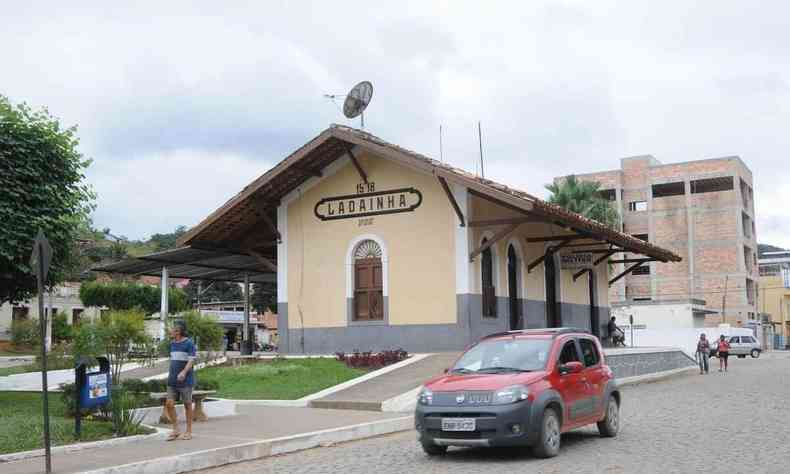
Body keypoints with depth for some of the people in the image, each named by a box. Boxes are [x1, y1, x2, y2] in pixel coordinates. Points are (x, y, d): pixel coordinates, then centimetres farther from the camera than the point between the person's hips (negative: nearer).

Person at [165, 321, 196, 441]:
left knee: (187, 405, 3)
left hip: (185, 380, -6)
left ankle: (188, 431, 13)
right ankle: (175, 430, 9)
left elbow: (191, 360, -14)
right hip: (172, 380, 6)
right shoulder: (172, 343, 13)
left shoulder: (189, 343, -8)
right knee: (169, 404, -2)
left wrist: (184, 372, -28)